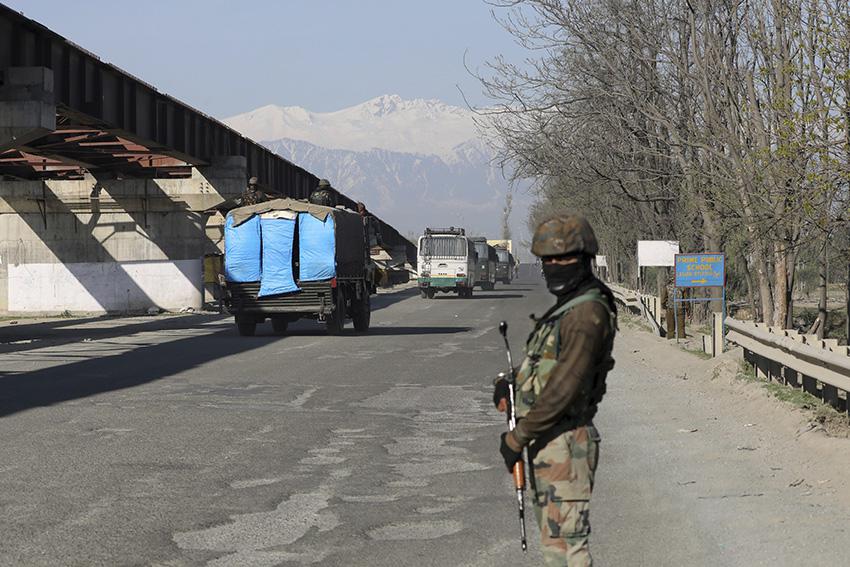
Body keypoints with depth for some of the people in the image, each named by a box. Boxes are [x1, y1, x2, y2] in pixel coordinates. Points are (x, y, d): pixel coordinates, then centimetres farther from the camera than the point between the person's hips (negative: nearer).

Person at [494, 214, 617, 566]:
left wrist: (518, 436, -17)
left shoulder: (588, 313, -18)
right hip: (547, 442, 11)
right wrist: (512, 384, 7)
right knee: (554, 538, 17)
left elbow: (565, 386, -23)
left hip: (564, 444, -11)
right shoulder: (567, 307, 15)